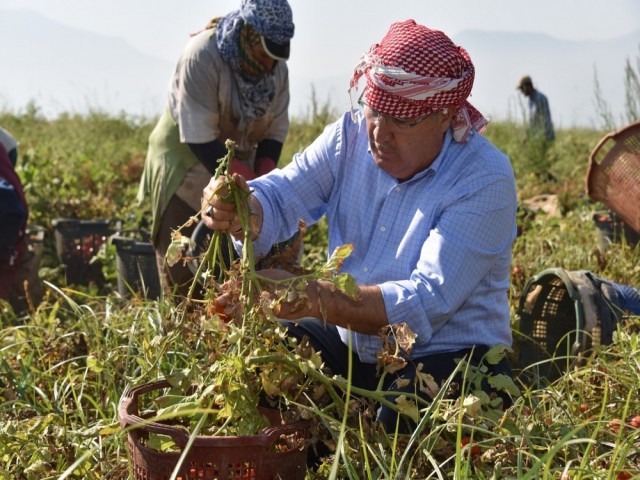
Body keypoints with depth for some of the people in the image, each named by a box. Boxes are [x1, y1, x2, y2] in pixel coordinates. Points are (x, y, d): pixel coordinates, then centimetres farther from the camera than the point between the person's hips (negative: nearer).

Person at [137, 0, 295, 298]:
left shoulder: (277, 67, -6)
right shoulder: (202, 55, -24)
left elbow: (275, 132, -2)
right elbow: (200, 139, -26)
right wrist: (249, 188, -28)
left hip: (239, 163, 5)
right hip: (186, 164, -5)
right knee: (183, 275, -5)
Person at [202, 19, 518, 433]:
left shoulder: (485, 180, -19)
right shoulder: (351, 136, -2)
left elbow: (428, 302, -27)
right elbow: (279, 200, -9)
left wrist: (311, 297, -38)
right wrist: (237, 210, -34)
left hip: (447, 356, -5)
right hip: (347, 344, 5)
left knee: (400, 427, -35)